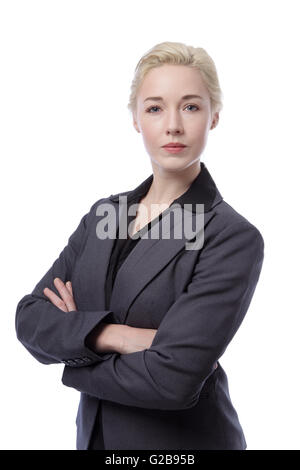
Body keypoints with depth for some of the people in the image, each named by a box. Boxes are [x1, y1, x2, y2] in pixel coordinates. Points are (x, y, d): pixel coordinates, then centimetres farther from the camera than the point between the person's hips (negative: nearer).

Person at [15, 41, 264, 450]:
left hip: (185, 438, -4)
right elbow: (30, 319, -8)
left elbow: (173, 379, -26)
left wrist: (77, 353, -11)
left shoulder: (233, 238, -18)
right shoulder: (103, 216, -1)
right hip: (95, 435, 5)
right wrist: (118, 336, -24)